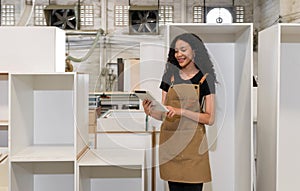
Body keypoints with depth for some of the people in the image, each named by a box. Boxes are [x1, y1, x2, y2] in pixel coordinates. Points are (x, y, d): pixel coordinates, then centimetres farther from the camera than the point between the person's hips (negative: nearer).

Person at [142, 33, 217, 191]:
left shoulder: (205, 78, 0)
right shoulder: (169, 77, 9)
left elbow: (210, 119, -5)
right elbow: (164, 115, 9)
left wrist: (181, 111, -17)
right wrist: (150, 112, -12)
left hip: (193, 142, -3)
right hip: (169, 141, 3)